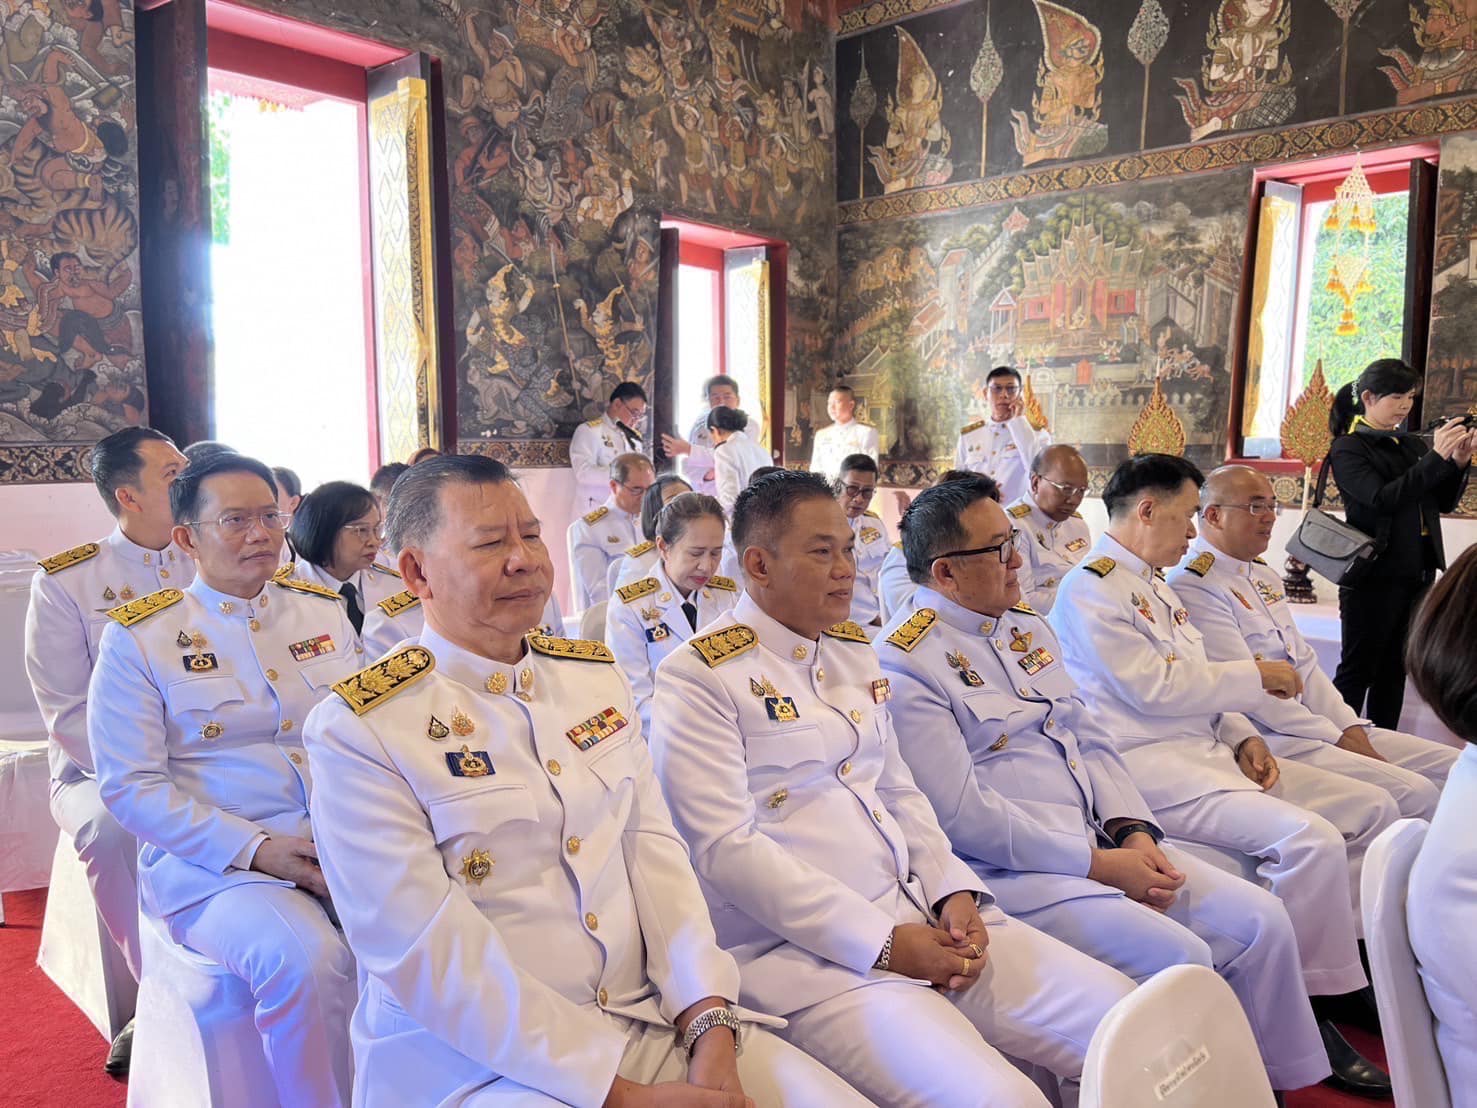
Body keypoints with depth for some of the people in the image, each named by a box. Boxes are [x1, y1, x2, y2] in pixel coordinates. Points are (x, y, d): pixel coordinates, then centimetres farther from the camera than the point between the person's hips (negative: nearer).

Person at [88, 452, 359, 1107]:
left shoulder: (324, 612, 12)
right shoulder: (138, 637, 1)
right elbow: (129, 786, -4)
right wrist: (254, 848, -15)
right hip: (210, 861, -3)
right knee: (307, 959, -33)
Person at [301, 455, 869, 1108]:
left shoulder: (595, 674, 8)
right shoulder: (358, 728, -10)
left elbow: (653, 845, 4)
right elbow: (429, 952, -15)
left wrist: (710, 1024, -9)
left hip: (653, 1021, 5)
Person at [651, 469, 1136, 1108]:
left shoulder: (855, 652, 16)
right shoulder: (697, 678, -9)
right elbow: (724, 849, -16)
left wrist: (954, 892, 0)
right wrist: (884, 943, -16)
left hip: (925, 917, 8)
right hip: (804, 950, -7)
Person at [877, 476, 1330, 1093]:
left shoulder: (1027, 626, 14)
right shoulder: (906, 662, -14)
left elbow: (1089, 741, 15)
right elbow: (961, 816, -18)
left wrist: (1134, 831, -2)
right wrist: (1097, 863, -15)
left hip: (1105, 843, 8)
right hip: (1013, 871, -8)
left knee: (1261, 921, 0)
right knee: (1179, 959, -22)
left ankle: (1277, 1085, 17)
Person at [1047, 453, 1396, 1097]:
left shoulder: (1152, 585, 20)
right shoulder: (1091, 587, -10)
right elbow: (1153, 687, -17)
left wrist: (1243, 736, 3)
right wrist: (1255, 677, -7)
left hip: (1207, 749, 10)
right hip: (1150, 765, -10)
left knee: (1371, 808, 5)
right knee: (1310, 837, -26)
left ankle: (1350, 971, 16)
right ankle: (1310, 1009, -7)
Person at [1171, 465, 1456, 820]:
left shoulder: (1263, 574, 18)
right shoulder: (1193, 586, -13)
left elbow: (1305, 662, 17)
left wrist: (1352, 731, 2)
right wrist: (1338, 739, -13)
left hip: (1311, 724, 10)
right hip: (1267, 740, -10)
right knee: (1415, 794, -21)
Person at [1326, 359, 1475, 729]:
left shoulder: (1412, 445, 12)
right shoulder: (1348, 448, -6)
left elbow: (1445, 503, 14)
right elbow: (1382, 499, -18)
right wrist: (1437, 458, -23)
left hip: (1417, 574, 6)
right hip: (1374, 576, -6)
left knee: (1394, 671, 11)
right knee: (1357, 671, -1)